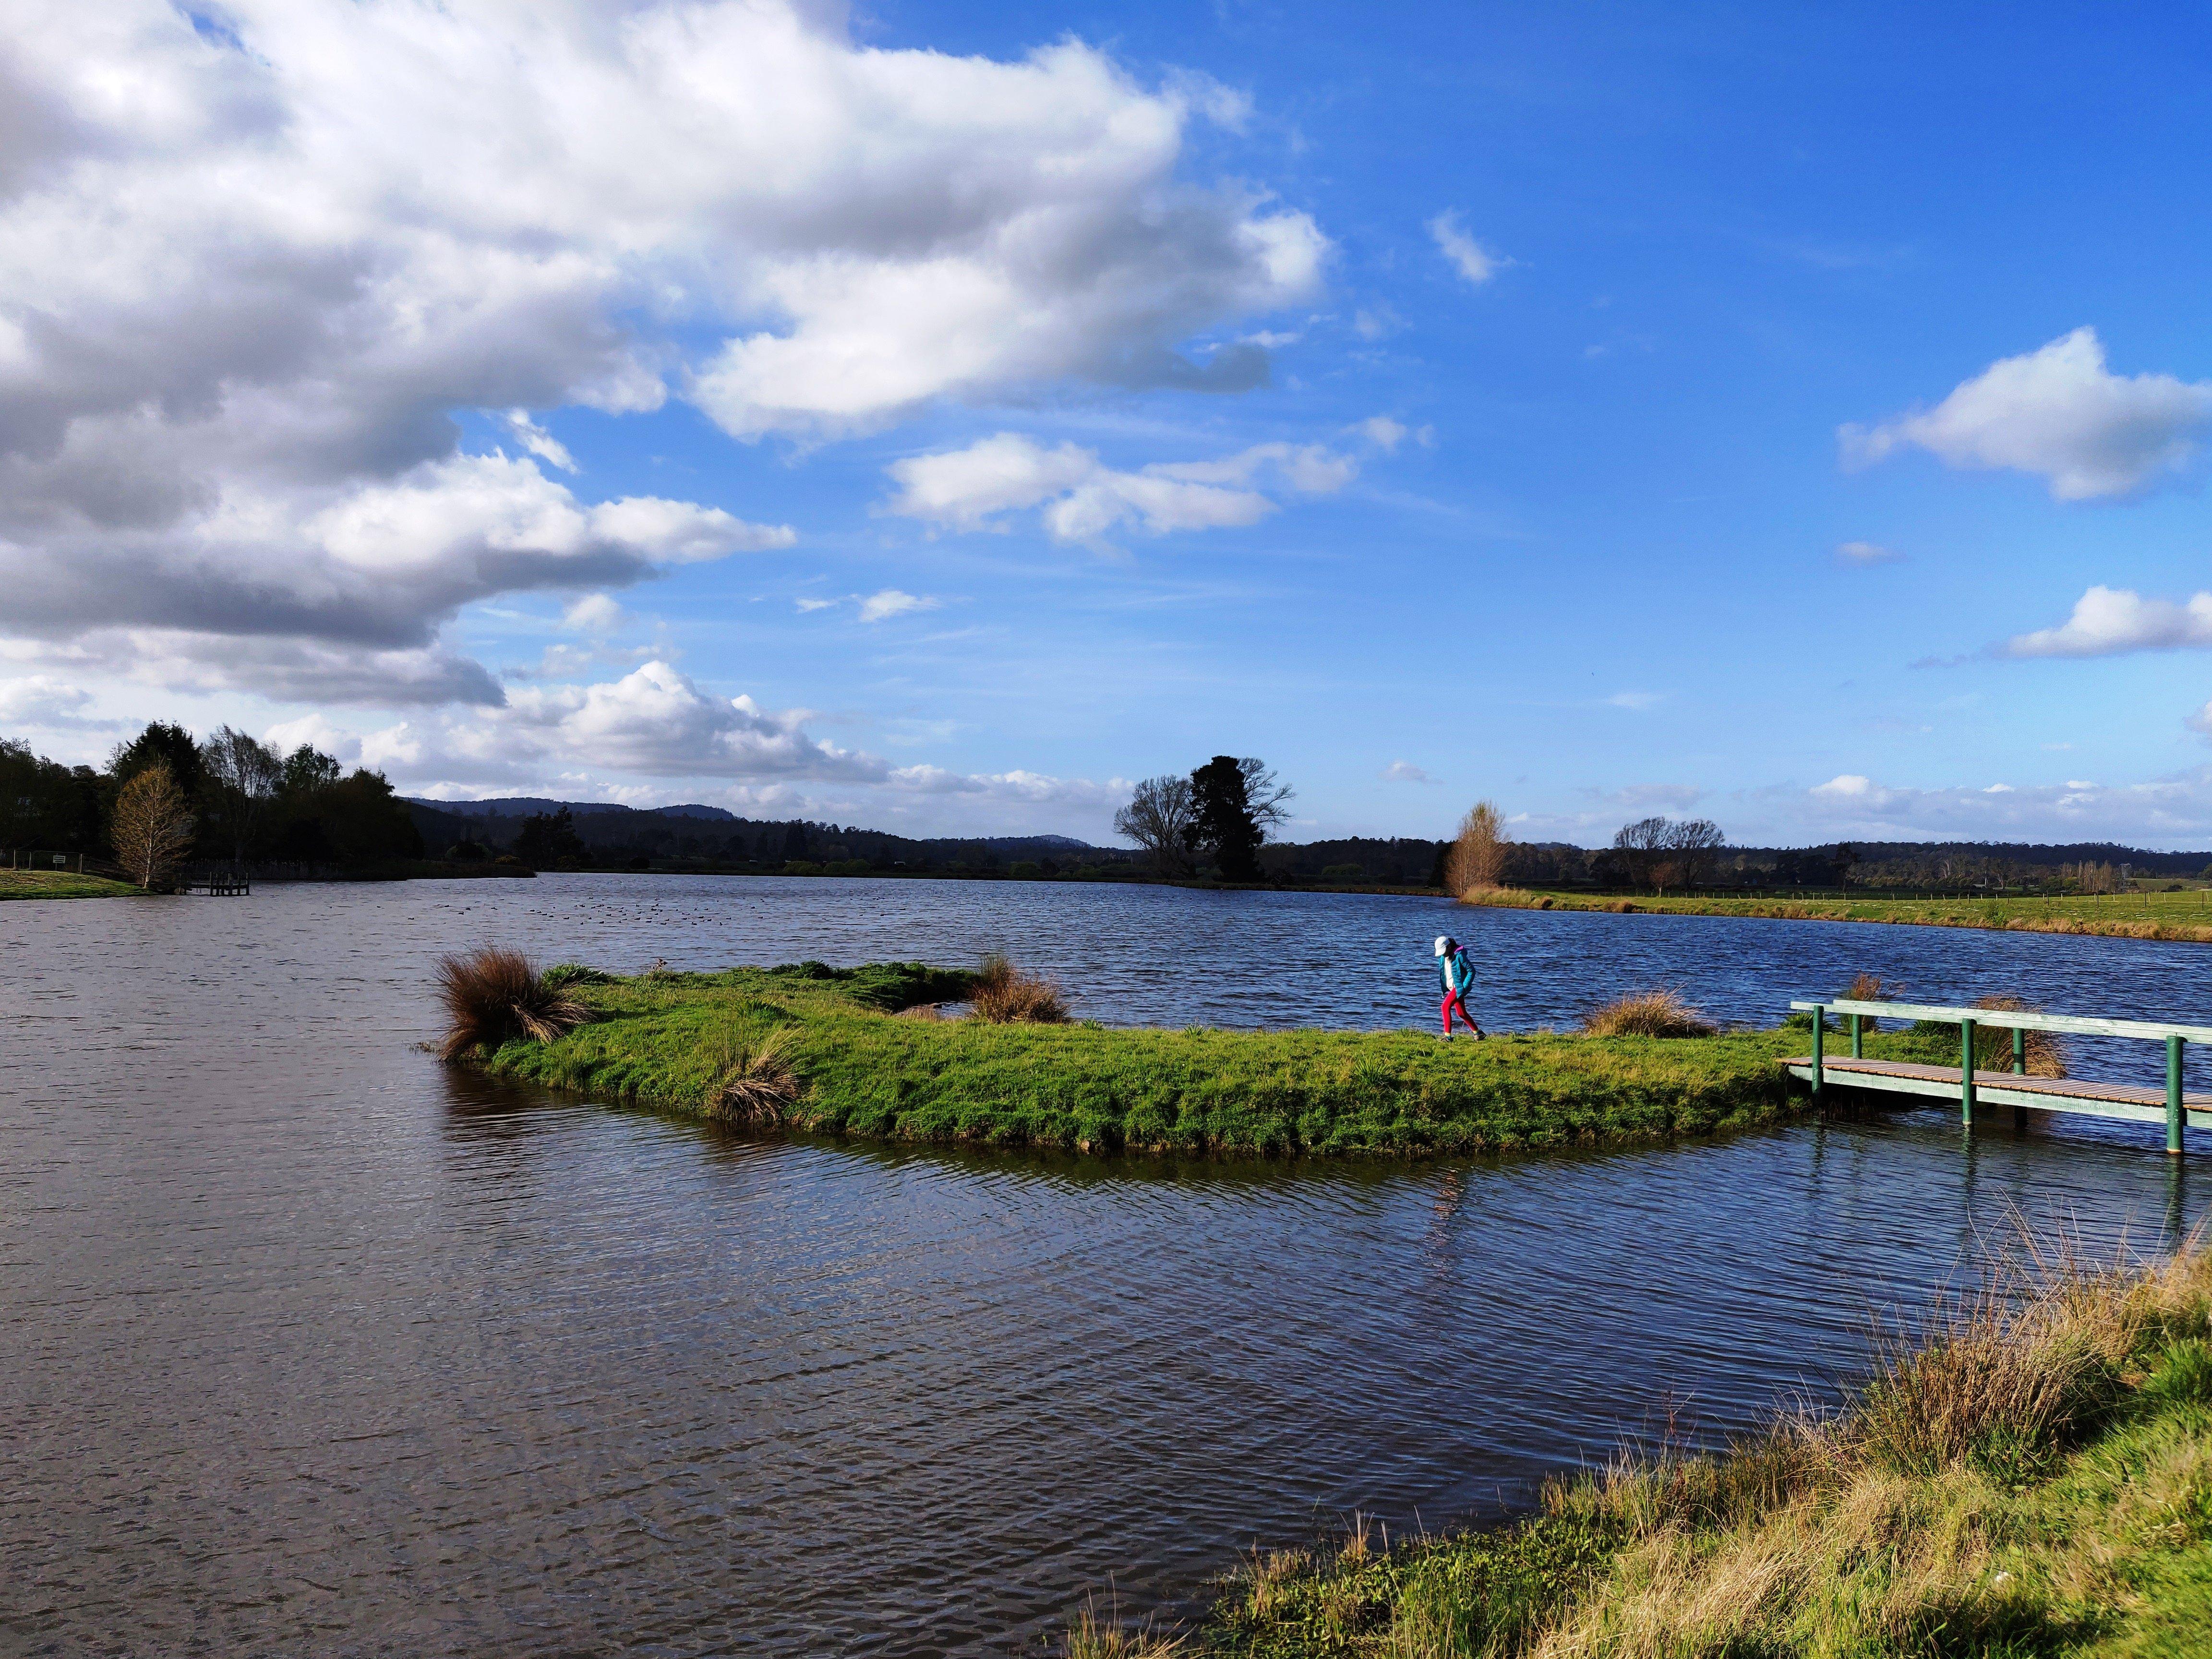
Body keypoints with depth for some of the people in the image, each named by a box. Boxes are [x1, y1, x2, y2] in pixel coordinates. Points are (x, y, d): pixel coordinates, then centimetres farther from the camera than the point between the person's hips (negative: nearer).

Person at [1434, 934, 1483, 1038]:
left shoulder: (1459, 956, -17)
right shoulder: (1443, 958, 7)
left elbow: (1472, 971, -16)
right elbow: (1443, 974, 20)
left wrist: (1464, 987, -19)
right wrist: (1444, 989, 14)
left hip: (1458, 987, -9)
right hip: (1451, 988, 9)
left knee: (1446, 1007, -18)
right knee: (1462, 1013, 12)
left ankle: (1448, 1035, -16)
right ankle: (1478, 1033, 25)